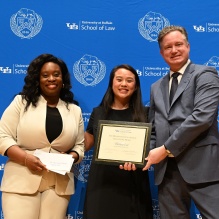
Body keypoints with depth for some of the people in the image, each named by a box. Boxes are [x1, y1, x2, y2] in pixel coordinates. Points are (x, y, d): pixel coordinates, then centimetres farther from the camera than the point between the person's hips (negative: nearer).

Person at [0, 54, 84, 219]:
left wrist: (70, 158, -9)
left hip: (59, 184, 2)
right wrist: (26, 158, -16)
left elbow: (79, 146, 14)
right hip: (21, 181, -2)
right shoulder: (21, 102, 5)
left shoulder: (75, 110, 12)